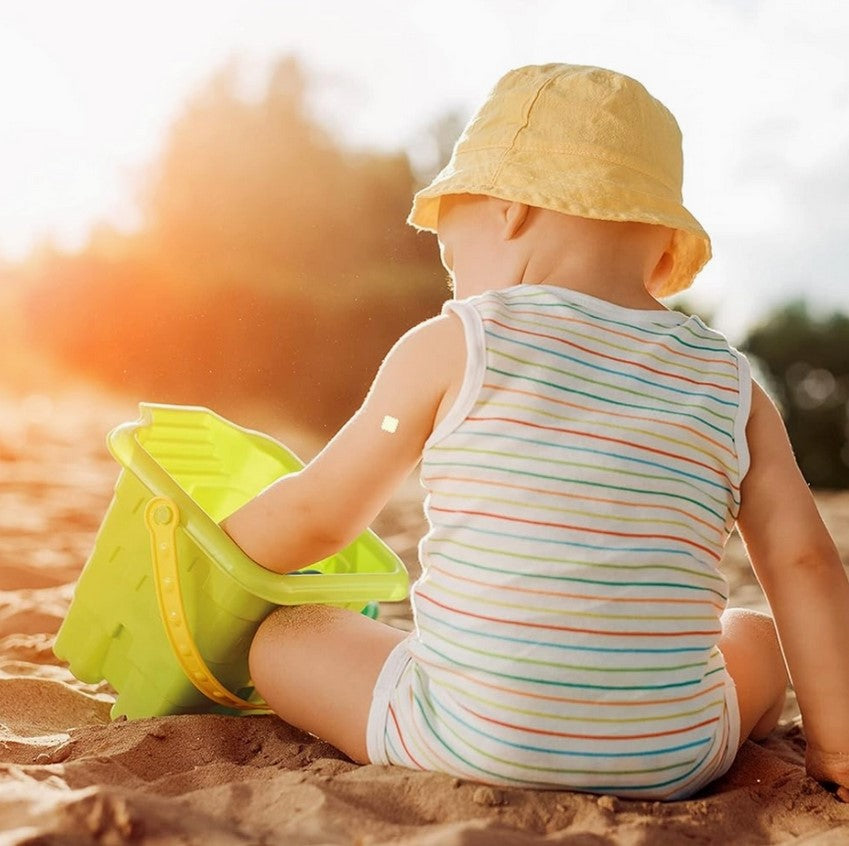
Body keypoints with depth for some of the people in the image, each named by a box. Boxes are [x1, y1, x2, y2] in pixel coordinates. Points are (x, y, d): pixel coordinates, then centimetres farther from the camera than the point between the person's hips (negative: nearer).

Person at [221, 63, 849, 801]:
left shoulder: (452, 347, -6)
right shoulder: (732, 387, 3)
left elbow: (318, 515, 2)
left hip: (471, 745, -2)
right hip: (674, 763, 3)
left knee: (280, 633, 18)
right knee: (754, 640, 33)